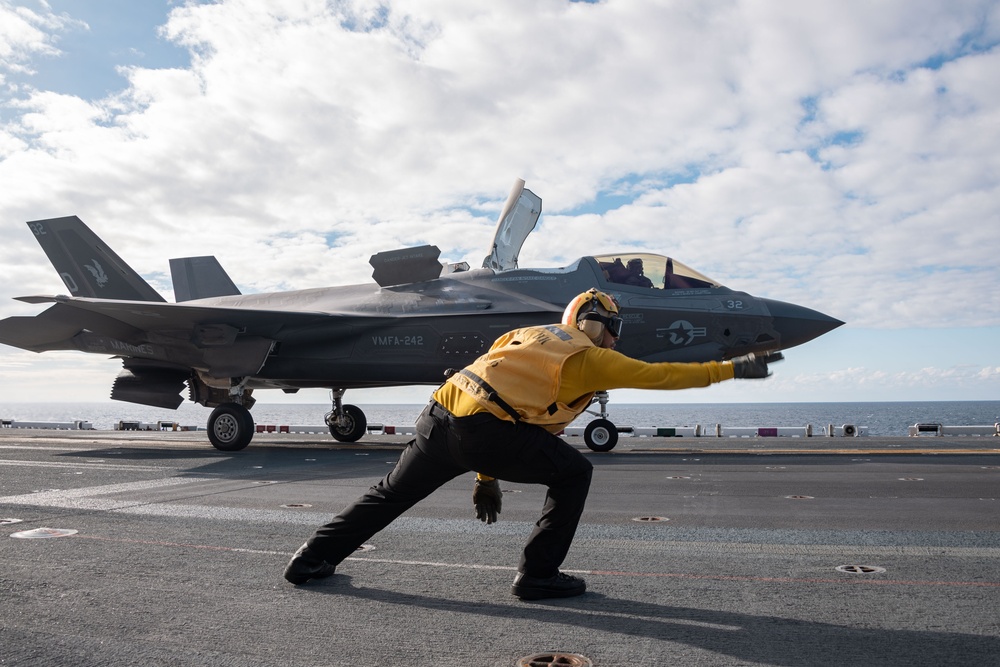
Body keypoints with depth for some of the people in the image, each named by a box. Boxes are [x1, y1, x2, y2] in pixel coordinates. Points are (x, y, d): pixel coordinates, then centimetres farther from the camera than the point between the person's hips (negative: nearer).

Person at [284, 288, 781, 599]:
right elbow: (660, 375, 9)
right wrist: (732, 368, 20)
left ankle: (313, 557, 31)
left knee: (391, 494, 23)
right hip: (484, 428, -7)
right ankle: (537, 575, 14)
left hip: (439, 414, 7)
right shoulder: (590, 357, 9)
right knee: (573, 472, 10)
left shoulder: (525, 334, 29)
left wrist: (485, 476, 32)